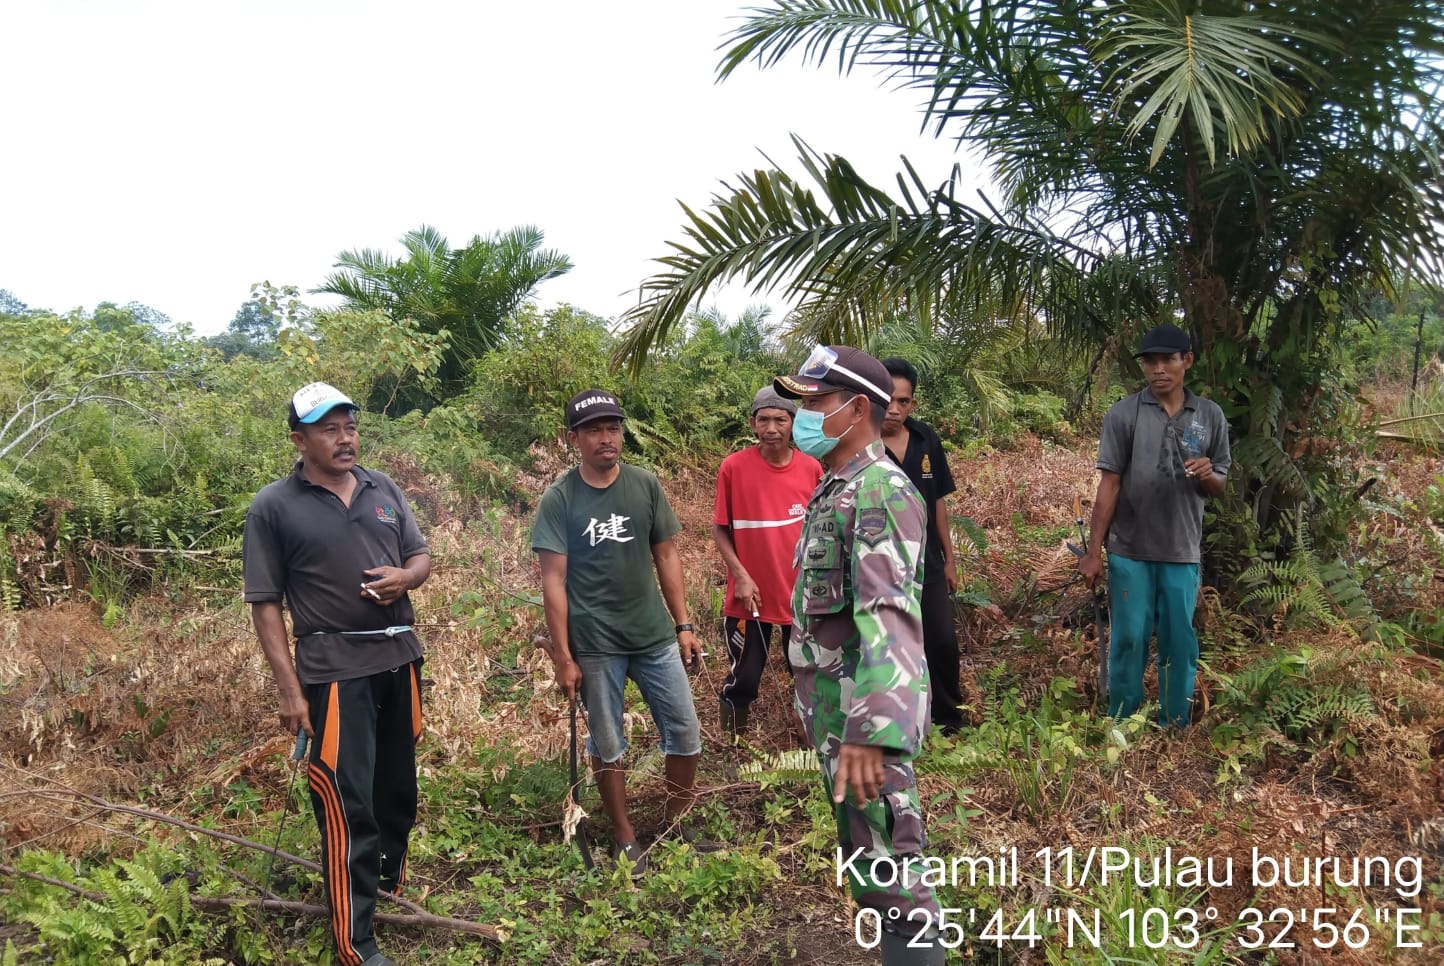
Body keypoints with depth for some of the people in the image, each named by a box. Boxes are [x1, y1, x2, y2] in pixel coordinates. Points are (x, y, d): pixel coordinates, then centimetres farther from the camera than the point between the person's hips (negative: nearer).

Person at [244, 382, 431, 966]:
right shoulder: (273, 508, -6)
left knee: (398, 783, 18)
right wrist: (290, 689, -12)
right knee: (347, 802, -4)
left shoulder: (383, 490, 8)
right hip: (334, 668, -5)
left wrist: (405, 578, -10)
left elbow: (421, 556, 15)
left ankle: (392, 880, 40)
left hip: (399, 657, 6)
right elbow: (265, 605, -7)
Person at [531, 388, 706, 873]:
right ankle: (626, 841, 26)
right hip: (594, 644, -3)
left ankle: (676, 822, 30)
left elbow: (666, 556, 7)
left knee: (686, 736, 9)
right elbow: (553, 580, -7)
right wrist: (563, 657, -10)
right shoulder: (558, 498, -7)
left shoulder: (646, 485, 1)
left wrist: (683, 625, 5)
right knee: (607, 746, 10)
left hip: (655, 635, 3)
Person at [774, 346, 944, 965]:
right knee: (863, 857, 20)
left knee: (887, 874, -2)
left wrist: (872, 732, -43)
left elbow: (891, 615, -32)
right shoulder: (836, 489, 14)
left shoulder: (881, 491, -19)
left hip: (863, 713, -10)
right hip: (833, 707, 10)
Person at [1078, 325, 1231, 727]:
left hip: (1183, 552, 2)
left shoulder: (1210, 416, 5)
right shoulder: (1123, 414, -3)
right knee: (1129, 641, 4)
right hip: (1130, 551, -2)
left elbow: (1219, 487, 11)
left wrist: (1207, 475, -14)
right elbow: (1109, 486, -4)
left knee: (1180, 645, 8)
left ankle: (1176, 728, 21)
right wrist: (1093, 551, -7)